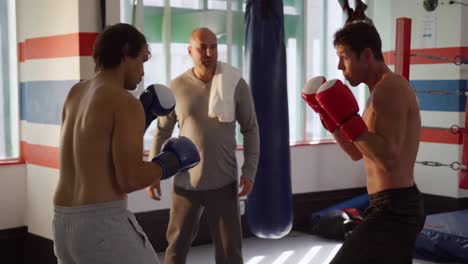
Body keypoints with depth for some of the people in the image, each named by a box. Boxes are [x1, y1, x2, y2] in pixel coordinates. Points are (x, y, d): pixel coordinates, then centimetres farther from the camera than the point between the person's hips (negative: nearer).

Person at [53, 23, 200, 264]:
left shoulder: (75, 93, 14)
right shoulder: (127, 104, -12)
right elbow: (129, 180, -18)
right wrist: (169, 162, 2)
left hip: (65, 226, 8)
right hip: (104, 228, -8)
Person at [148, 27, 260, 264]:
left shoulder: (236, 85, -5)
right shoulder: (176, 87, -3)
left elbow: (250, 129, 2)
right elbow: (162, 131, 7)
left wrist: (249, 171, -6)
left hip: (223, 182, -1)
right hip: (185, 182, 1)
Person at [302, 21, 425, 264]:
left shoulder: (389, 88, -16)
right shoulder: (384, 90, 16)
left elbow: (388, 158, -26)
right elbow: (356, 153, 19)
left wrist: (347, 118, -26)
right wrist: (326, 113, 10)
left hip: (392, 209, -11)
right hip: (401, 205, 11)